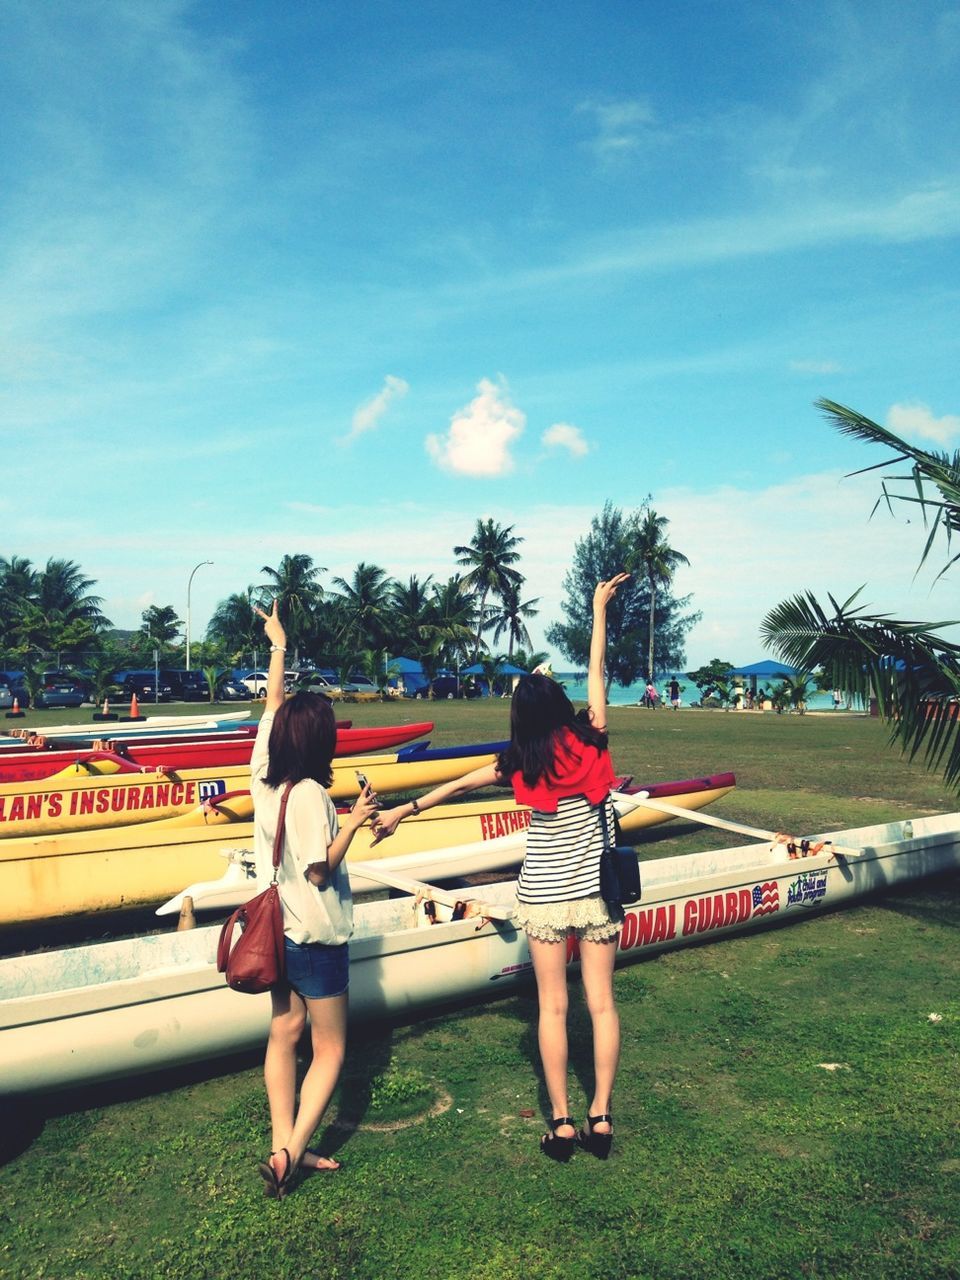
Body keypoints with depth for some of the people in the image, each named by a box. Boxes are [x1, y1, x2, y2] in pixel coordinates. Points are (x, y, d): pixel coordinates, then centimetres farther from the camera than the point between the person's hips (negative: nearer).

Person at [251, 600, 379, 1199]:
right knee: (330, 1048, 8)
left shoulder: (266, 776, -5)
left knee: (285, 1033, 17)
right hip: (316, 937, -7)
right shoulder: (309, 794, -25)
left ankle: (284, 1145, 25)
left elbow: (273, 709, 8)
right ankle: (291, 1152, 5)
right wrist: (354, 821, -15)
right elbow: (320, 870, -21)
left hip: (277, 930, 8)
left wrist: (279, 647, 16)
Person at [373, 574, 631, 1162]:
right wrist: (600, 607, 10)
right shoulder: (592, 743, -9)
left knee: (553, 1007, 9)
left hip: (543, 898, -1)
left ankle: (562, 1123, 15)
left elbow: (460, 784, 4)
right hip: (596, 894, 1)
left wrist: (403, 811, 15)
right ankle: (601, 1117, 16)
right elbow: (597, 671, 0)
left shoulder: (522, 763, -7)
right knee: (602, 1001, 10)